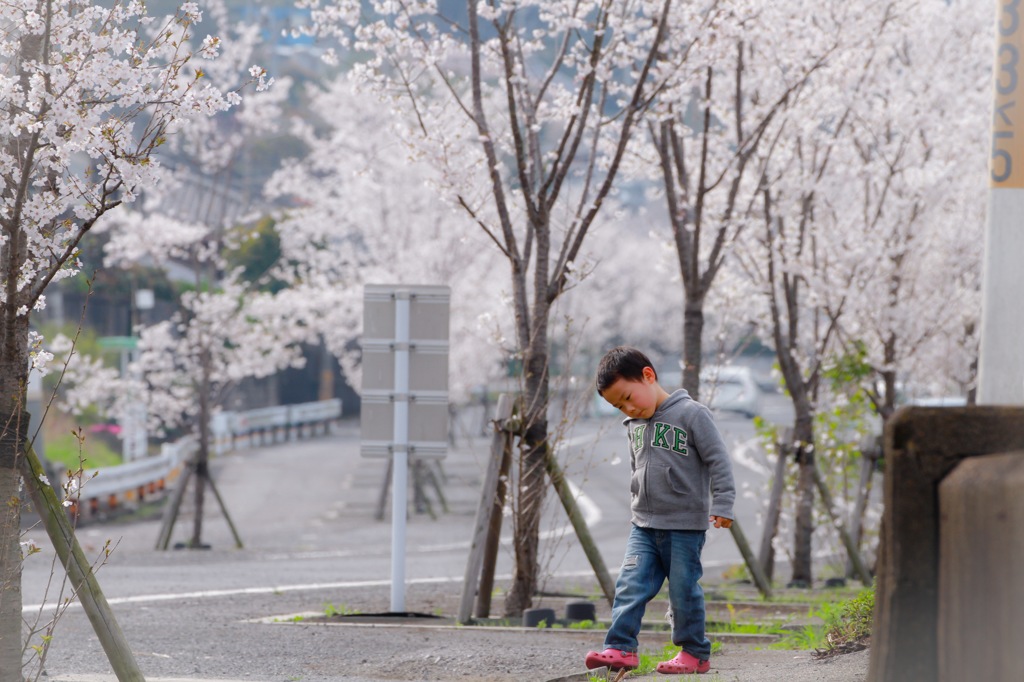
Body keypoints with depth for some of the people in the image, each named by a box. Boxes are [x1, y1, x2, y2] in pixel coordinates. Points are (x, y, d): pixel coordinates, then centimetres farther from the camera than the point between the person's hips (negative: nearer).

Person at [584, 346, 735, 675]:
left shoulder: (691, 414, -11)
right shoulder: (634, 426, 11)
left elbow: (718, 460, -12)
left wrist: (722, 505, -16)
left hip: (685, 525, -6)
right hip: (643, 525, 6)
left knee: (684, 590, 0)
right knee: (630, 585, -5)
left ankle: (695, 653, 11)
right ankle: (621, 648, -7)